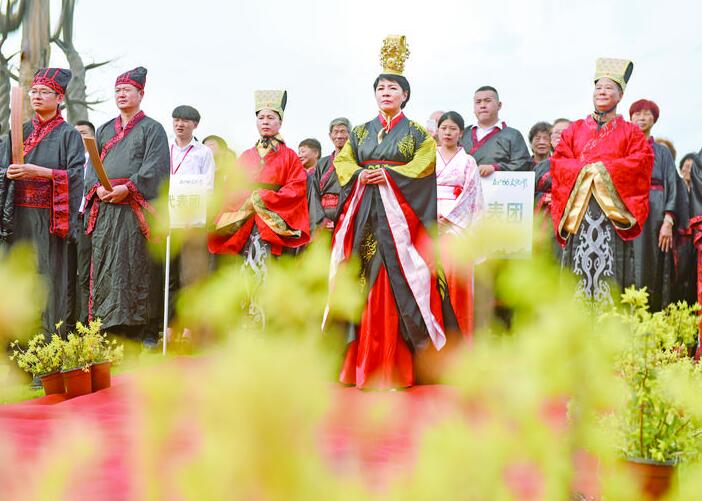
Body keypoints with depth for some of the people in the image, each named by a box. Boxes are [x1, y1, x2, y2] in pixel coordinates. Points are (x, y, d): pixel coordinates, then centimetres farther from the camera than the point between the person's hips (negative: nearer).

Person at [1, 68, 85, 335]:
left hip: (50, 215, -5)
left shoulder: (68, 134, 1)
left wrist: (37, 171, -18)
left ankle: (50, 336, 0)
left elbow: (75, 175, -10)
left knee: (48, 273, -6)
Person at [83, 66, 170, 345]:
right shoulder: (104, 131, 23)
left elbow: (155, 167, -6)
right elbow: (92, 167, 15)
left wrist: (127, 188, -17)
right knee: (103, 268, 0)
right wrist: (98, 188, -6)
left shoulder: (152, 129, 7)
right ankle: (105, 331, 4)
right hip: (104, 209, 5)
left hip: (134, 209, -5)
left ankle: (133, 335, -7)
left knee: (133, 268, -8)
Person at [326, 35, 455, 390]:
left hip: (399, 215, -3)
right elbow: (343, 163, 10)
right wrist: (360, 175, -10)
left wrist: (388, 175, -15)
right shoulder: (361, 132, 18)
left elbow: (423, 166, -5)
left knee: (395, 284, -10)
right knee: (362, 280, -2)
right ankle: (360, 362, 3)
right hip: (364, 216, 3)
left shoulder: (417, 134, 8)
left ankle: (394, 366, -7)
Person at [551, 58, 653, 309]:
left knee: (611, 259, -9)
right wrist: (584, 169, -9)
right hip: (580, 207, 1)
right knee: (580, 259, -6)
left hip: (613, 206, -1)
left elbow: (642, 160, -1)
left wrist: (605, 168, -10)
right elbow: (558, 160, 8)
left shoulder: (630, 132, 13)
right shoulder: (575, 129, 18)